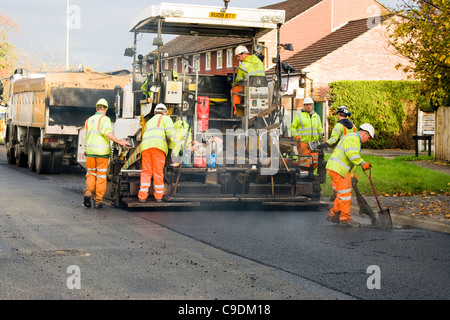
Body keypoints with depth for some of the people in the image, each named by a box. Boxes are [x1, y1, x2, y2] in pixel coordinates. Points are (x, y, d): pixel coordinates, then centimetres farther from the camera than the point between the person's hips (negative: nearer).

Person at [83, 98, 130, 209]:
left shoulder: (88, 121, 14)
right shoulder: (105, 119, -4)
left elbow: (89, 137, 16)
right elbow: (107, 132, -20)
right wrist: (120, 142, -15)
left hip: (90, 151, 4)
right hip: (102, 152, -4)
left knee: (91, 175, 17)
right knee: (101, 177, 4)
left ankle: (88, 193, -6)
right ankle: (98, 201, 4)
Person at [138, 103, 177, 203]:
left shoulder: (149, 122, 35)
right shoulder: (165, 118, 17)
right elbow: (170, 131, -1)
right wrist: (173, 146, 5)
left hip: (146, 146, 4)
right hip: (159, 146, -4)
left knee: (146, 172, 3)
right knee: (158, 172, 0)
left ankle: (142, 196, -5)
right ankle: (158, 196, 4)